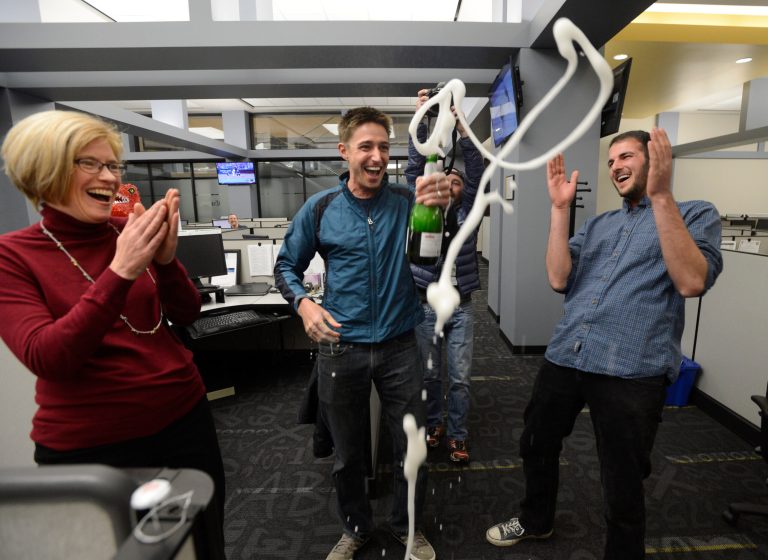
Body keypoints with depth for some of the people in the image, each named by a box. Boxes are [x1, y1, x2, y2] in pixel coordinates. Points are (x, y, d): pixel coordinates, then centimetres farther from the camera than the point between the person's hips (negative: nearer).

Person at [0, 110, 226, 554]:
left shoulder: (131, 232, -1)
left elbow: (186, 314, -2)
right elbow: (46, 359, -21)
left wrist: (165, 258, -20)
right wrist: (121, 272, -30)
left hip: (183, 417, 4)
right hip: (88, 445, -3)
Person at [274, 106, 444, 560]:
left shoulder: (407, 202, -4)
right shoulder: (320, 209, -3)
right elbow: (287, 266, 6)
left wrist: (436, 207, -42)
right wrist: (303, 303, -14)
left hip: (399, 347, 0)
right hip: (341, 348, 0)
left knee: (412, 450, 14)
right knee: (348, 454, 18)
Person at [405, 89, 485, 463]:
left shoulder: (468, 211, 5)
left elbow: (476, 170, -8)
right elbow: (415, 168, -5)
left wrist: (460, 124, -18)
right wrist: (420, 120, -14)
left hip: (460, 307, 0)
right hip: (426, 305, 0)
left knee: (460, 378, 7)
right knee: (429, 374, 12)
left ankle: (457, 435, 23)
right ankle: (433, 424, 33)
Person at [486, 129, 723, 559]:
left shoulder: (695, 215, 3)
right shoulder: (597, 225, 16)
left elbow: (692, 282, -16)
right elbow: (559, 279, 2)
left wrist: (662, 195, -20)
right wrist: (561, 208, -2)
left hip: (631, 371, -5)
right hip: (564, 357, 6)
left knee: (622, 488, 10)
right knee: (536, 446, 20)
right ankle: (536, 521, 47)